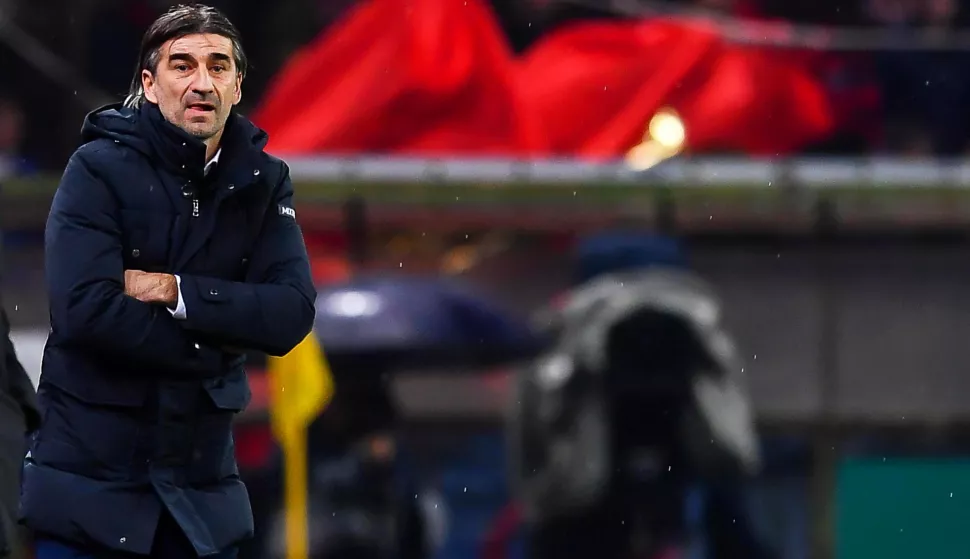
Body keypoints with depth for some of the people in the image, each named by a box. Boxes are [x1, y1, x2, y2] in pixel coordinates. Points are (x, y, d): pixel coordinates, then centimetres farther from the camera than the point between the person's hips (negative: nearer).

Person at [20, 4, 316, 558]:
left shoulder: (263, 183, 5)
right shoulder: (100, 169, -8)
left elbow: (292, 314, -7)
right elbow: (85, 309, -20)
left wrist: (176, 291, -17)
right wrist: (214, 348, -13)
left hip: (203, 484, 4)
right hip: (93, 479, -4)